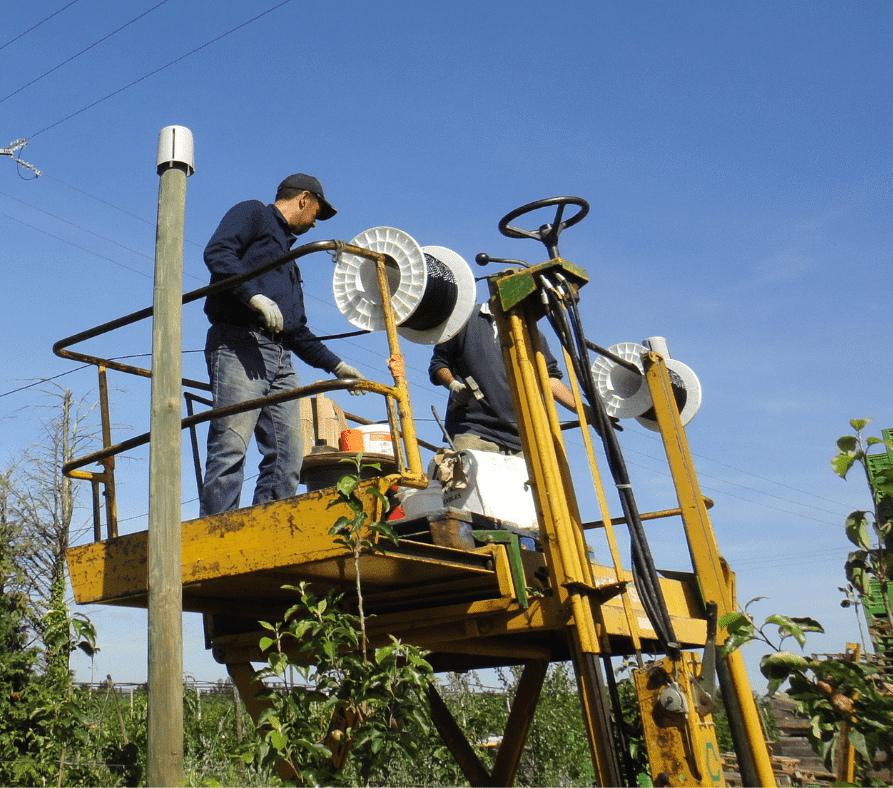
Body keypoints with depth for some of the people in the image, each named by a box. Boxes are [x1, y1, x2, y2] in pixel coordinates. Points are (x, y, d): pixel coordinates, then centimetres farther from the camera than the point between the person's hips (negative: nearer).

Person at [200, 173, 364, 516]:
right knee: (230, 449, -16)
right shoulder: (253, 213, 13)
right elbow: (217, 252, -9)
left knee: (288, 458, -2)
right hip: (239, 344, -8)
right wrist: (254, 295, -21)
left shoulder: (286, 252, 34)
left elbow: (298, 329, 33)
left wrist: (335, 365, 29)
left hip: (280, 358, 8)